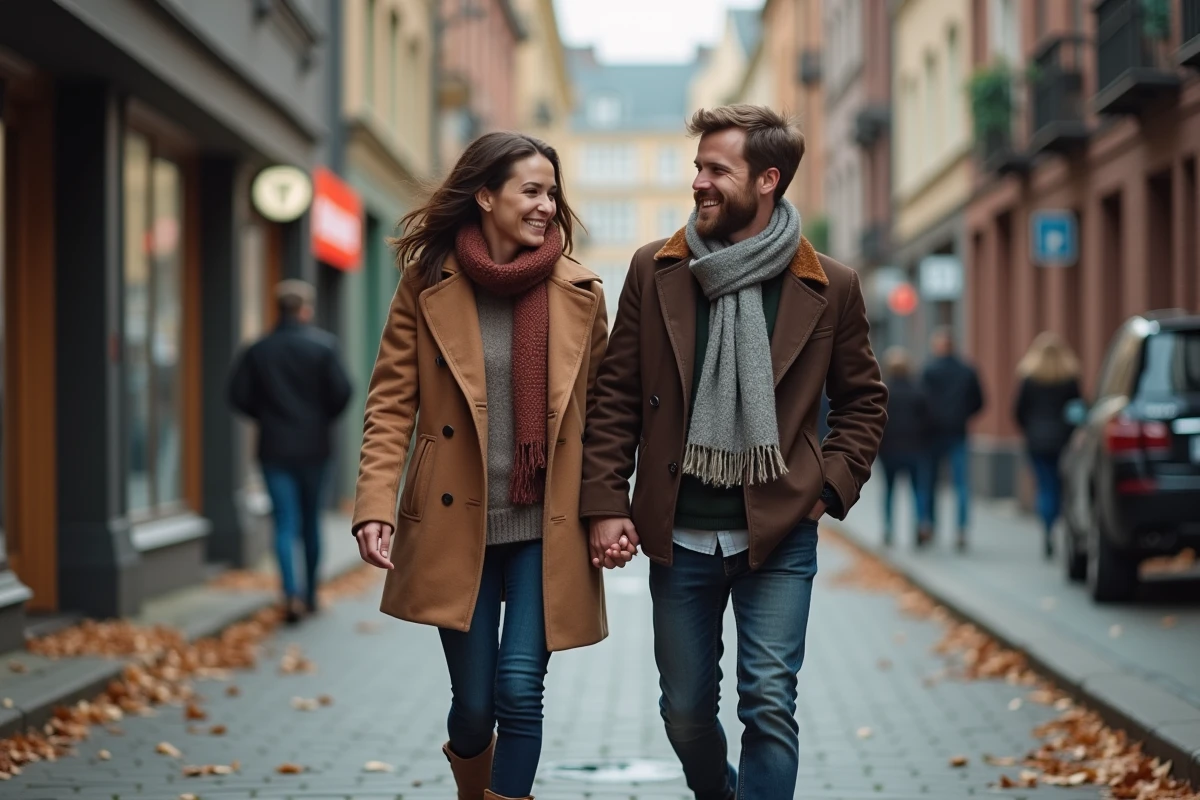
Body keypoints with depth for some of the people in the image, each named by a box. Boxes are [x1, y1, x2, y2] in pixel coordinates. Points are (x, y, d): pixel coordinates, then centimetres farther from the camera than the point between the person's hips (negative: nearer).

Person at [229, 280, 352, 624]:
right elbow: (341, 391, -12)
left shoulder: (257, 350, 0)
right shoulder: (323, 345, -6)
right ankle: (311, 593, 21)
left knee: (285, 523, -1)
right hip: (314, 446, 0)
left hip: (274, 447, 0)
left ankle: (292, 593, -18)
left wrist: (266, 416, 12)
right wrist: (325, 418, 6)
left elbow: (239, 395, -3)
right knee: (311, 520, 13)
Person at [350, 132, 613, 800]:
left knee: (520, 690, -9)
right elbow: (391, 405, -1)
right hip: (457, 525, 0)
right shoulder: (427, 286, -1)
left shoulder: (580, 295, 2)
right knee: (473, 702, 6)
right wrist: (377, 506, -13)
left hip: (545, 529, 0)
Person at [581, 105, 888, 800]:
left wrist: (830, 487, -2)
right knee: (686, 709, 12)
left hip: (778, 534, -2)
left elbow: (863, 401, 11)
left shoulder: (829, 288, -1)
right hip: (678, 534, 2)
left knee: (769, 704, -7)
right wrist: (606, 502, -4)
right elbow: (617, 394, 4)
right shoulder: (655, 271, 2)